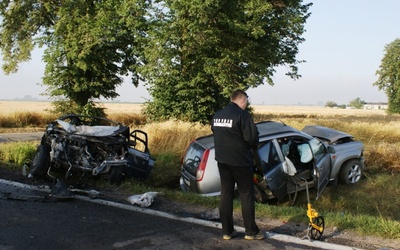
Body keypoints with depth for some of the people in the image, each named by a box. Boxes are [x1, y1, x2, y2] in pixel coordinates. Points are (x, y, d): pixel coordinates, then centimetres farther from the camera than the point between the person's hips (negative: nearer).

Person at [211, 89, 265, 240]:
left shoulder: (217, 115, 7)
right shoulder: (242, 115, -15)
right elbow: (252, 138, -18)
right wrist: (252, 146, 3)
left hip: (222, 160, 6)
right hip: (240, 161, -6)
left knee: (226, 194, 11)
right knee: (246, 195, 4)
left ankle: (227, 231, 15)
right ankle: (251, 231, 11)